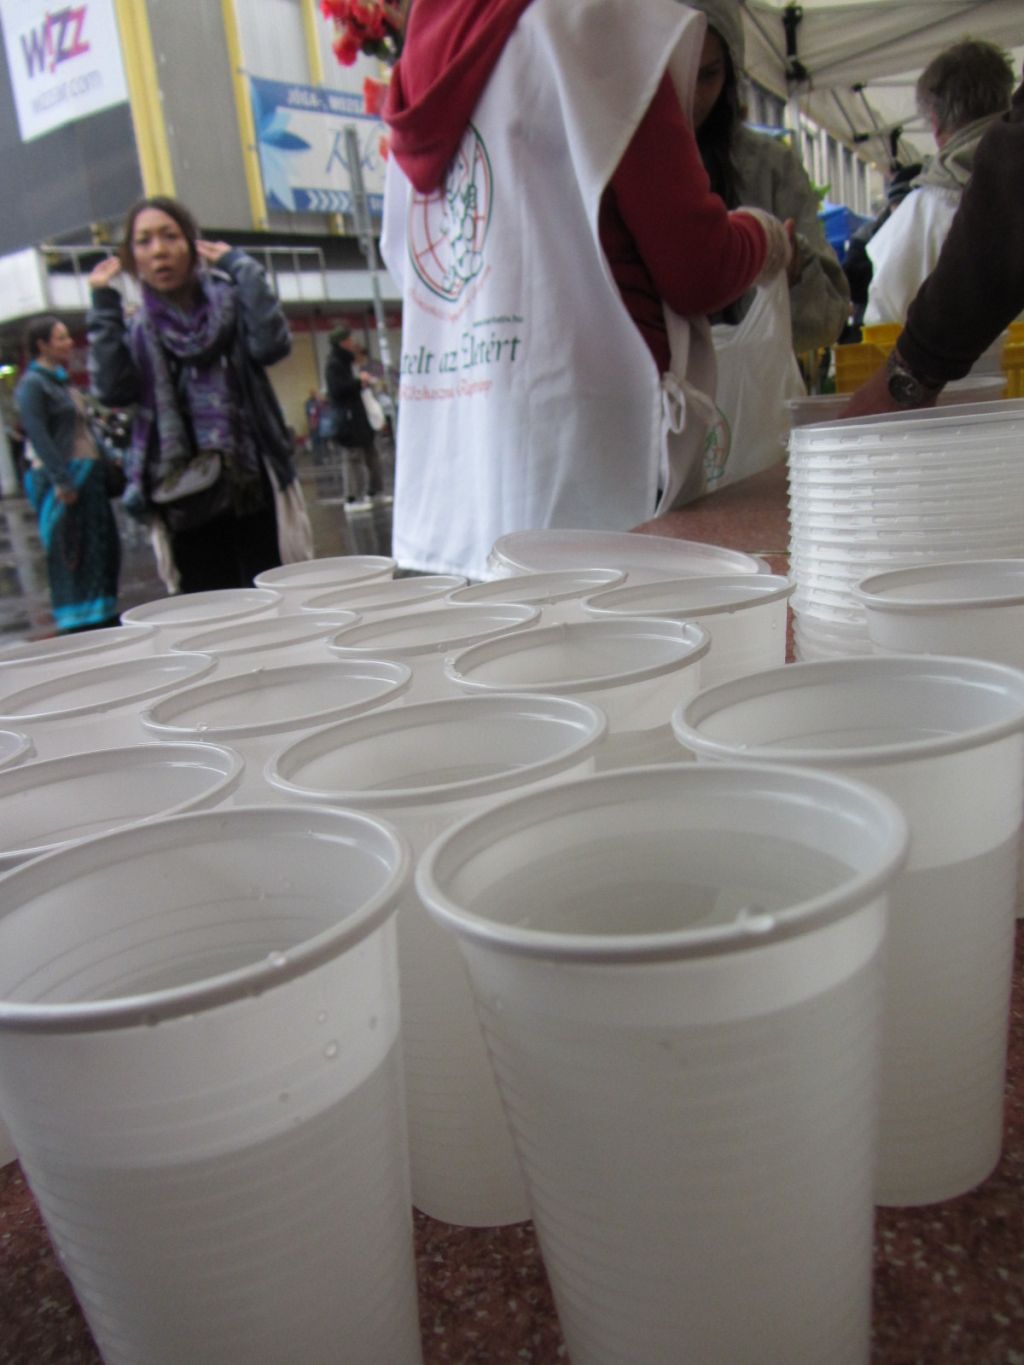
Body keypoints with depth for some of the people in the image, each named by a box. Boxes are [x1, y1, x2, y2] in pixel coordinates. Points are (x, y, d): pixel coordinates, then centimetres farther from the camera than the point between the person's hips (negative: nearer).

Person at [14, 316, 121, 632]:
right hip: (63, 479, -9)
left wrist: (103, 464, 15)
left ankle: (101, 618, 21)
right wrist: (61, 481, -24)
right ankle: (78, 624, 0)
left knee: (100, 549, 11)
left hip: (87, 475, 9)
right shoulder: (33, 384, -7)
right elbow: (38, 435, -17)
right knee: (69, 555, -5)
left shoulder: (62, 381, 19)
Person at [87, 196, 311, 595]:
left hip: (252, 489, -2)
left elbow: (271, 344, -15)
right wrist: (103, 305, -4)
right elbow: (112, 390, -7)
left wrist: (240, 266, -8)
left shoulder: (229, 301, 6)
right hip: (185, 501, 2)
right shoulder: (138, 332, 11)